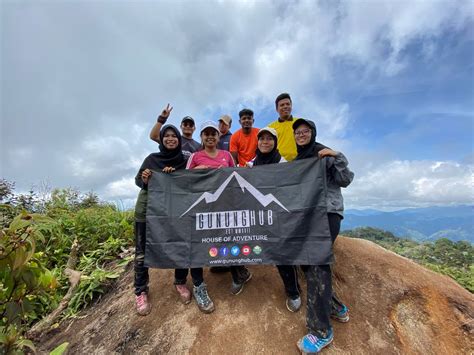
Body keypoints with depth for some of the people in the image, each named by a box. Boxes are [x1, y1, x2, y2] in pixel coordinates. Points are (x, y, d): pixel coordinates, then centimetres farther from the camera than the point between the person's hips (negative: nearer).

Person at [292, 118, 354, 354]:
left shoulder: (326, 154, 2)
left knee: (316, 263, -17)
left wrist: (336, 157, -14)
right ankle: (336, 308, 28)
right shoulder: (295, 161, 19)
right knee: (308, 261, 7)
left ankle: (321, 330, -5)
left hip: (327, 213, -6)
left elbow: (345, 180, -3)